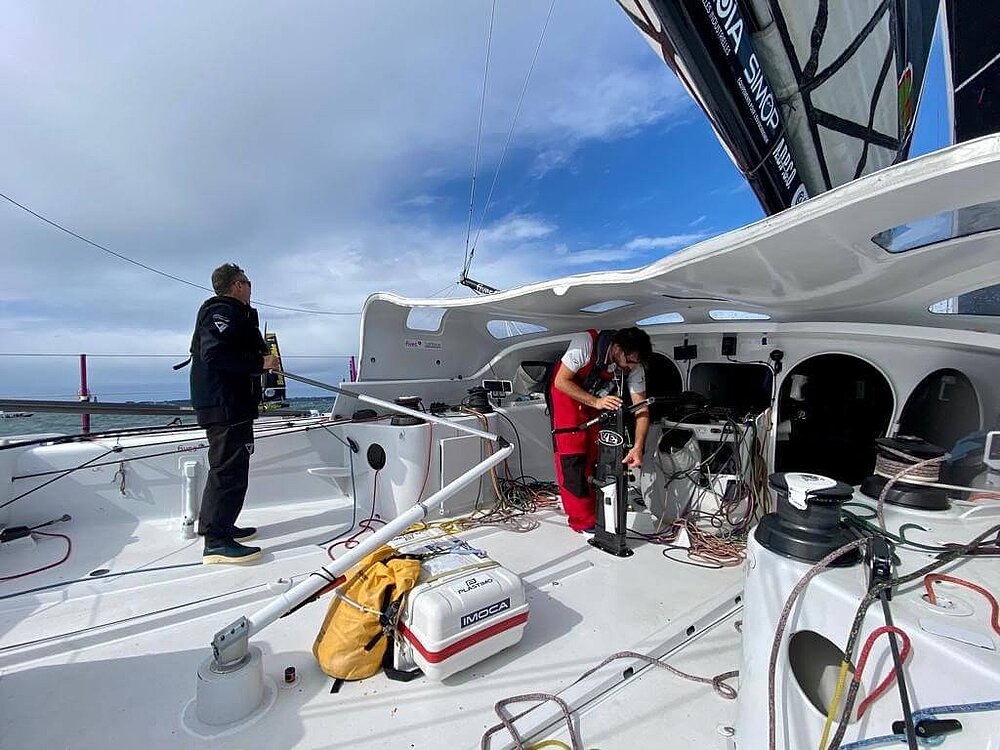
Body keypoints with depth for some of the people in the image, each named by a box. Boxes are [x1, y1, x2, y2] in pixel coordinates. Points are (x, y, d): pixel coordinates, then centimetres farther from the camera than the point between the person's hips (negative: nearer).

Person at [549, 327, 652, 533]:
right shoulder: (585, 343, -35)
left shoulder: (635, 367, -21)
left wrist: (638, 447, -32)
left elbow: (641, 409, -19)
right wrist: (595, 402, -37)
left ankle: (595, 512, 15)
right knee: (572, 457, -11)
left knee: (597, 455, -1)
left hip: (599, 398, 4)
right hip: (567, 394, -4)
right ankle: (583, 521, -4)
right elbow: (561, 381, -27)